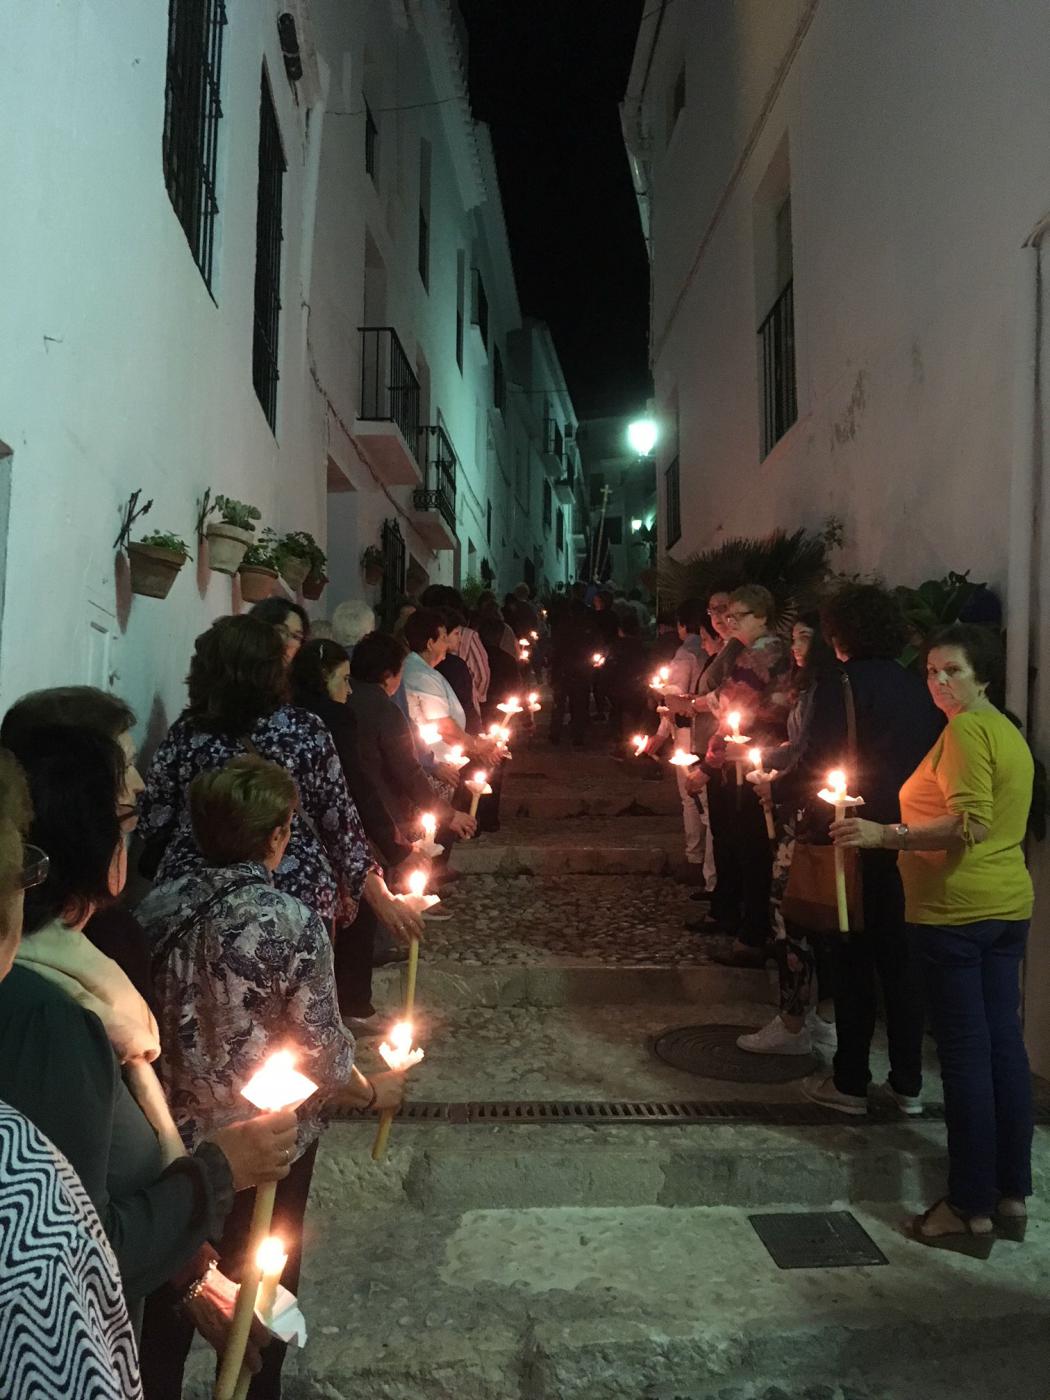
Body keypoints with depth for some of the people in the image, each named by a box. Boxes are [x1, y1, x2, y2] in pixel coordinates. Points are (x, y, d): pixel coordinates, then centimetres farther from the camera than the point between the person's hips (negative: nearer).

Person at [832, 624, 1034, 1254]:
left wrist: (887, 835, -23)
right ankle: (1013, 1197, 23)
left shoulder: (966, 731, -13)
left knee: (965, 1053, -3)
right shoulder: (1009, 732, 16)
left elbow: (972, 821, -23)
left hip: (955, 910, -9)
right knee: (1005, 1045, 13)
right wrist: (901, 833, 24)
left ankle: (972, 1210, 6)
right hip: (1008, 906, 9)